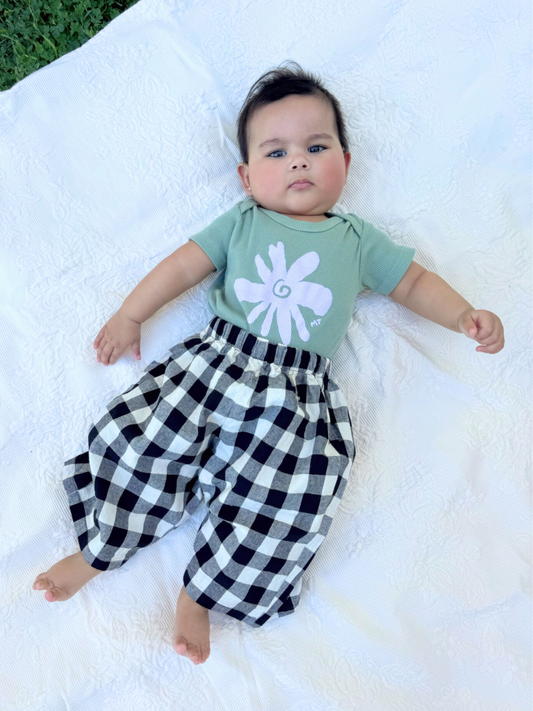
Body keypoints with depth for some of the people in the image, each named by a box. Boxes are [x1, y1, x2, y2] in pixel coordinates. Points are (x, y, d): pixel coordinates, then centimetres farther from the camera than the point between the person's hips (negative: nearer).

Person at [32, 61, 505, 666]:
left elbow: (413, 281, 24)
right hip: (214, 361, 1)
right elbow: (184, 264, 18)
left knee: (287, 503, -24)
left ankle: (200, 594, -3)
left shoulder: (358, 240, 21)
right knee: (136, 439, -20)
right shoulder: (241, 223, 20)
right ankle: (98, 552, 5)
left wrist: (465, 315, 9)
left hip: (297, 392, 0)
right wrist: (129, 316, 12)